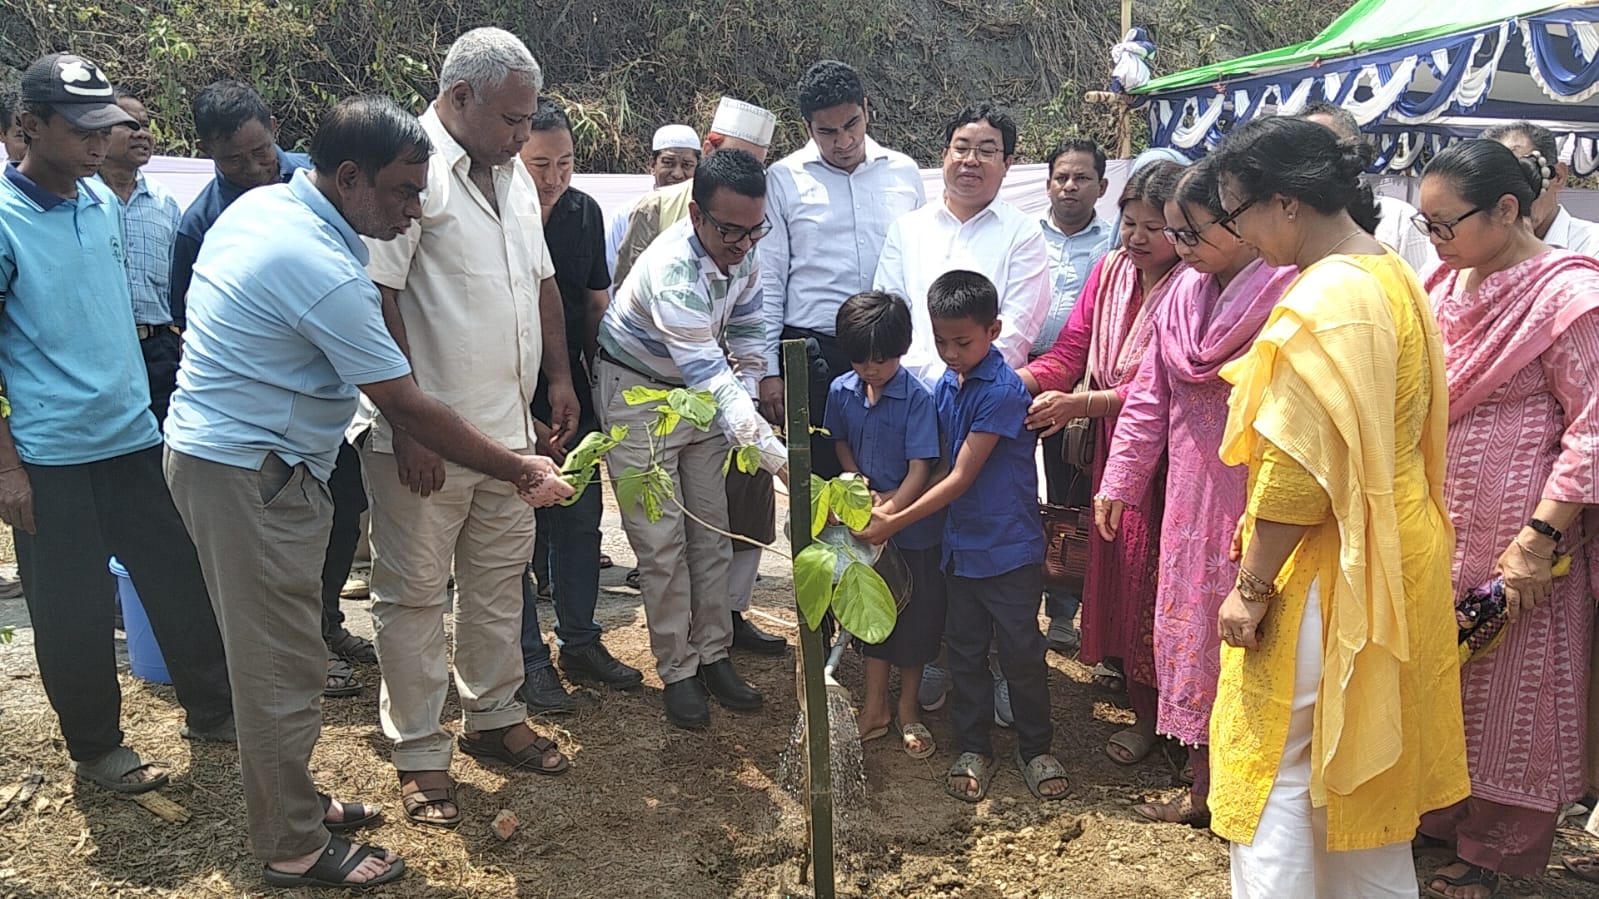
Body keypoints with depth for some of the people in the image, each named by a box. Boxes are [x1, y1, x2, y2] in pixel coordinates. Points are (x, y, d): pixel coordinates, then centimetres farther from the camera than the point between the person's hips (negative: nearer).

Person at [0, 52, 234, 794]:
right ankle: (95, 747, 25)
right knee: (71, 612, 7)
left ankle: (211, 709, 29)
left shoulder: (104, 201, 6)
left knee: (181, 578, 12)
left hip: (134, 436, 6)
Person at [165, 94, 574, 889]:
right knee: (282, 666, 2)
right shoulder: (322, 269, -24)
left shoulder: (259, 205, 5)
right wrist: (519, 471, -11)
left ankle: (291, 801, 34)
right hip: (251, 474, -10)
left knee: (274, 651, 19)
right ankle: (294, 848, 17)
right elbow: (408, 407, -20)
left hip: (213, 449, 10)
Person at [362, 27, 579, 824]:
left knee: (499, 579, 17)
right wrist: (409, 428, -20)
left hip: (509, 428, 8)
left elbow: (541, 281, 21)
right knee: (414, 594, 6)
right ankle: (419, 753, 19)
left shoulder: (512, 174, 12)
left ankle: (494, 716, 34)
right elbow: (376, 301, -19)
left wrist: (559, 378, 14)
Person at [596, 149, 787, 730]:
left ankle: (712, 655, 18)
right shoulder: (673, 269, -35)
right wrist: (776, 455, -48)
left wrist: (747, 395, -8)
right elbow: (710, 376, -42)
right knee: (662, 539, -5)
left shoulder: (742, 252, -12)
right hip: (639, 392, -6)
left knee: (712, 530, 7)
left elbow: (746, 334, 4)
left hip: (703, 390, 7)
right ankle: (676, 671, 8)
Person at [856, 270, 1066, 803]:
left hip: (1010, 546, -6)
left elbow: (962, 476, -20)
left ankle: (1035, 749, 24)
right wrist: (890, 503, -6)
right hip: (959, 545, 6)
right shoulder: (945, 386, 4)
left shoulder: (1002, 391, -19)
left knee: (1021, 651, 6)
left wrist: (897, 521, -19)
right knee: (965, 650, 13)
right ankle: (973, 749, 27)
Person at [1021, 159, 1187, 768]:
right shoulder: (1111, 271, 2)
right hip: (1113, 445, 6)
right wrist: (1010, 382, -18)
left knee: (1149, 568, 3)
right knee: (1112, 556, 18)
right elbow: (1070, 351, -2)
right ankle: (1120, 661, 43)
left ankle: (1151, 711, 22)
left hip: (1163, 454, -6)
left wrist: (1078, 404, -28)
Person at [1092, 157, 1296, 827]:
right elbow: (1150, 395, 14)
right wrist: (1119, 482, 14)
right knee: (1188, 627, 13)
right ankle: (1201, 785, 29)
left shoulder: (1291, 296, -14)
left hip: (1260, 501, -7)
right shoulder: (1183, 292, 9)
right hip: (1192, 497, 7)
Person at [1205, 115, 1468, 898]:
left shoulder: (1324, 300, -22)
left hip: (1329, 569, -10)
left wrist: (1251, 585, -16)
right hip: (1394, 551, 10)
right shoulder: (1394, 277, 8)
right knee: (1364, 762, 22)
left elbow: (1298, 471, -24)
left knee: (1274, 766, 3)